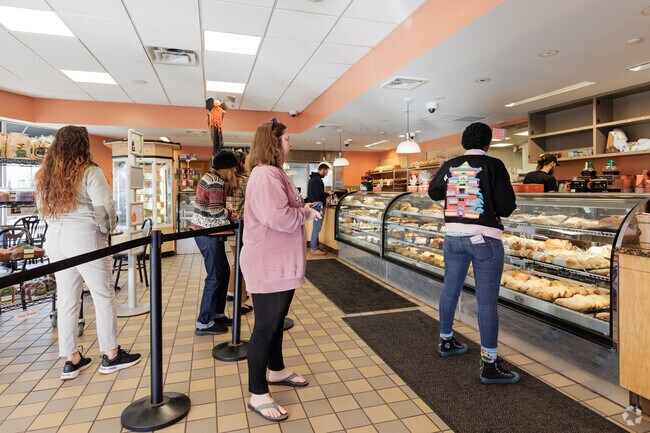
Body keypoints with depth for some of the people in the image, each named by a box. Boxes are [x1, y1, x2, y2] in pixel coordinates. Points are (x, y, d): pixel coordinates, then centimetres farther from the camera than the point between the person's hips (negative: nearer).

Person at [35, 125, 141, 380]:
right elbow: (104, 206, -14)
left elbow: (43, 208, 15)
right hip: (85, 238, -6)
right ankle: (111, 356, 13)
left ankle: (72, 360, 20)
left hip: (55, 239, 7)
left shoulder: (45, 174, 11)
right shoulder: (89, 171, -9)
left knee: (66, 300, 11)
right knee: (103, 297, 5)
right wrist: (108, 228, 2)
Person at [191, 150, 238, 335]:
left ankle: (217, 313, 28)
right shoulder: (215, 183, -17)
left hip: (203, 230, 10)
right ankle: (204, 323, 8)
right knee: (215, 276, -2)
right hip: (208, 234, -10)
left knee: (224, 271, 17)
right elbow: (218, 212, -21)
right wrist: (230, 216, -2)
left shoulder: (210, 177, 14)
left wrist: (227, 212, 3)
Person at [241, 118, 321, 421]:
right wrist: (307, 213, -15)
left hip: (279, 262, 11)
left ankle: (276, 370, 41)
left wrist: (302, 208, 8)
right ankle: (257, 395, 16)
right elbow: (279, 217, -31)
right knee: (265, 327, 1)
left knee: (276, 321, 22)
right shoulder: (266, 175, -21)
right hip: (269, 265, -11)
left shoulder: (272, 173, 17)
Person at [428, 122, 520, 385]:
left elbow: (433, 192, 20)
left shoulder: (450, 166, 6)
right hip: (484, 238, -5)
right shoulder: (493, 165, -7)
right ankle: (489, 365, 7)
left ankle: (446, 342, 36)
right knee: (487, 301, 0)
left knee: (450, 290, 18)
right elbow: (507, 206, -9)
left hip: (453, 235, 6)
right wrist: (497, 211, 12)